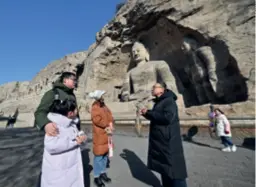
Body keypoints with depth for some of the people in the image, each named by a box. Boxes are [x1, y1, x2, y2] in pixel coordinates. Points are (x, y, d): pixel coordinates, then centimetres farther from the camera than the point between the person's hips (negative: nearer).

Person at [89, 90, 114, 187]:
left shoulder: (104, 105, 11)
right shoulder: (95, 107, -14)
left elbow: (109, 115, 8)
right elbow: (97, 120, -22)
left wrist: (110, 124, -10)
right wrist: (107, 126, -13)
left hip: (106, 135, 8)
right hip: (99, 135, -8)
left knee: (105, 155, 17)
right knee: (99, 156, 2)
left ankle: (103, 173, 34)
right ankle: (97, 177, 19)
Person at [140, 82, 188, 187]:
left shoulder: (169, 101, -15)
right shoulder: (158, 102, 12)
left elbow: (167, 117, -30)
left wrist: (149, 112, -21)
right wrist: (146, 114, 1)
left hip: (169, 141, -9)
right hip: (159, 141, 9)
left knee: (174, 166, 3)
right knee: (164, 165, 20)